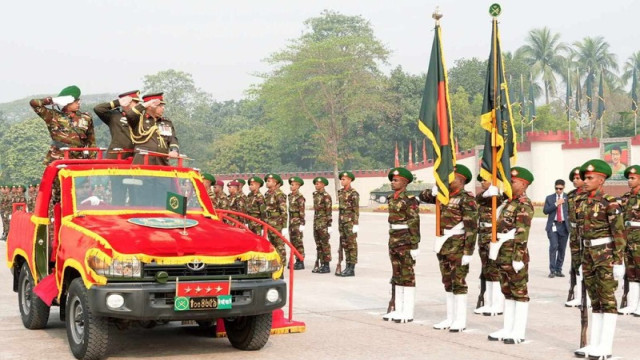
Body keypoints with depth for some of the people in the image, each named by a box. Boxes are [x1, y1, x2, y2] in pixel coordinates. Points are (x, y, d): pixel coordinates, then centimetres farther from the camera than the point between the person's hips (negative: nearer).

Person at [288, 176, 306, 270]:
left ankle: (301, 262, -1)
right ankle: (297, 261, 16)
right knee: (293, 241, 9)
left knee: (298, 241, -5)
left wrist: (302, 223, -17)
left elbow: (302, 211, -14)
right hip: (291, 221, 8)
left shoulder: (300, 197, -11)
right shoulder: (290, 196, 13)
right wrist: (290, 221, 18)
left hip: (297, 221, -8)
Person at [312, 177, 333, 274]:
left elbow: (328, 211, -13)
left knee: (325, 244, -3)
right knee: (318, 245, 10)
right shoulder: (315, 195, 13)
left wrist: (329, 225, -15)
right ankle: (321, 264, 16)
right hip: (316, 223, 8)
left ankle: (326, 266, 1)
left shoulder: (326, 196, -10)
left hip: (324, 223, -8)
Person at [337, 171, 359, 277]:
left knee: (352, 244, -4)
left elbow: (356, 210, -13)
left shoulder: (353, 193, -10)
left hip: (350, 222, -8)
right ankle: (348, 267, 16)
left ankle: (352, 269, -1)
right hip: (342, 221, 8)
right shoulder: (340, 192, 13)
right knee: (344, 244, 10)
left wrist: (355, 224, -17)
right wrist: (339, 222, 18)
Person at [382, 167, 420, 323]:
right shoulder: (392, 199, 12)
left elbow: (414, 224, -15)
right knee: (397, 275, 11)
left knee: (407, 276, -3)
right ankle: (399, 310, 17)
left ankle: (408, 312, 2)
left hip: (406, 241, -8)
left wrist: (414, 245, -17)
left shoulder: (410, 200, -12)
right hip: (394, 240, 8)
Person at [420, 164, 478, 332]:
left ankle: (460, 320, 4)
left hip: (458, 247, -8)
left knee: (458, 282, -2)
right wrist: (434, 191, -2)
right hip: (443, 246, 8)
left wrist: (468, 252, -19)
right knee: (447, 282, 12)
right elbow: (423, 196, 21)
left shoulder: (467, 199, -11)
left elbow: (471, 228, -16)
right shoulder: (444, 195, 11)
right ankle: (450, 318, 20)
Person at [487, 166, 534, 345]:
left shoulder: (524, 205, -12)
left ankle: (519, 332, 4)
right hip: (503, 254, 9)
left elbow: (522, 234, -19)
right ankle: (507, 329, 19)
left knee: (519, 292, -1)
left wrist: (518, 257, -23)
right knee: (507, 292, 13)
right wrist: (498, 254, 18)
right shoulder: (509, 202, 16)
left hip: (515, 253, -9)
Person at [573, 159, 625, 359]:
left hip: (605, 255, -8)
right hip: (589, 254, 8)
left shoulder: (609, 203, -11)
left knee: (607, 300, -3)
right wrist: (583, 259, 17)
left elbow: (619, 234, -13)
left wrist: (619, 262, -16)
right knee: (595, 301, 11)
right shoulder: (585, 203, 11)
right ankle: (594, 344, 16)